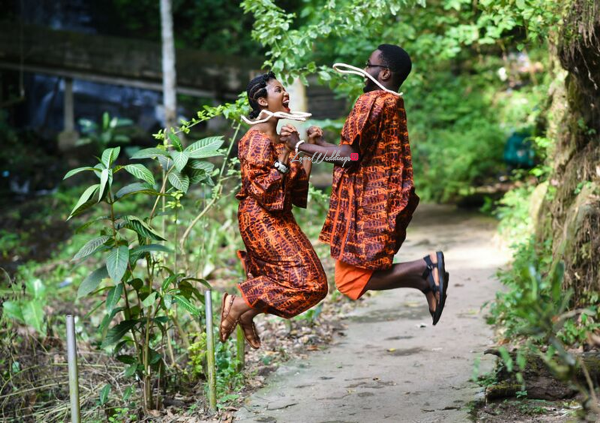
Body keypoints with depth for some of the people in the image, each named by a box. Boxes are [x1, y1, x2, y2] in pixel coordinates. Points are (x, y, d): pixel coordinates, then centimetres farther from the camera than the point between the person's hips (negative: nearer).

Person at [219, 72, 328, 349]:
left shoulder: (279, 138, 14)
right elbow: (262, 190, -22)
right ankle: (239, 306, -6)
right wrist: (285, 155, -25)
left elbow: (298, 183, 16)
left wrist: (310, 149, 12)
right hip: (262, 219, -10)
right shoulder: (258, 140, -14)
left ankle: (245, 312, 14)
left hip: (279, 219, 10)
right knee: (305, 281, -13)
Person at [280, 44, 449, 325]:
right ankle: (426, 280, 2)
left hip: (368, 204, -10)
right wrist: (323, 144, 19)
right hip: (387, 201, 10)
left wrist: (300, 146, -8)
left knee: (350, 279, -6)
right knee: (366, 269, 16)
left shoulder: (371, 101, -14)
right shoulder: (393, 104, 16)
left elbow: (348, 155, -18)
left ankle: (424, 268, -14)